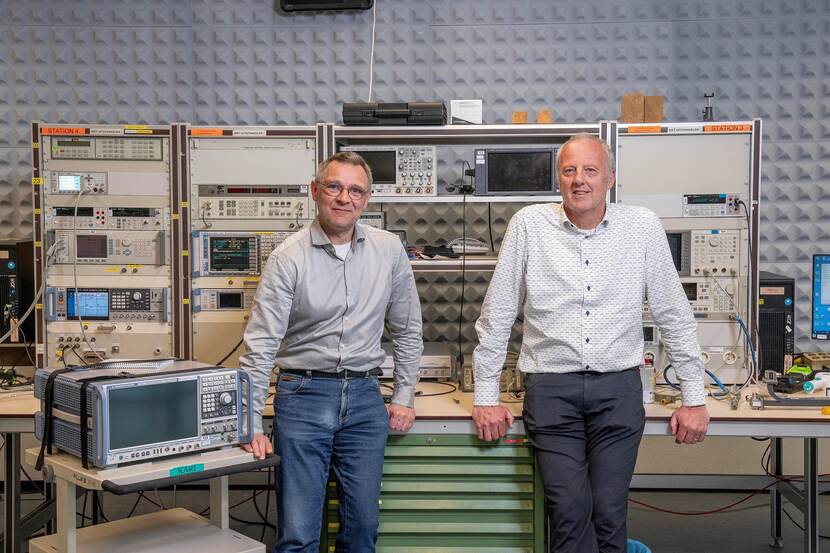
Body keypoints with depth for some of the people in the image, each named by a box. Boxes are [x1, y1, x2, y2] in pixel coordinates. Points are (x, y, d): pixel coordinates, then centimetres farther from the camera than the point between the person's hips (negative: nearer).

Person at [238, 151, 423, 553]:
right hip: (302, 396, -2)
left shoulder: (389, 250, 2)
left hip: (365, 398, 3)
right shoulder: (288, 257, -7)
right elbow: (261, 345, -9)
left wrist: (404, 396, 9)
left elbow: (407, 329, 11)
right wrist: (251, 423, -13)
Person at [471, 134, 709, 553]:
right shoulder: (529, 225, -2)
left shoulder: (643, 227, 0)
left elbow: (674, 316, 6)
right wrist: (486, 397, 1)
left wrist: (694, 399, 6)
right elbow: (497, 315, 1)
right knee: (569, 511, -3)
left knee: (610, 513, 3)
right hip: (550, 388, -1)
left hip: (619, 388, 1)